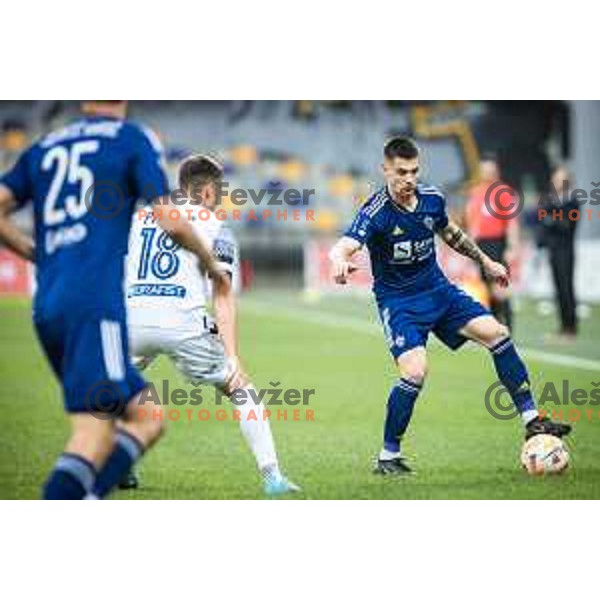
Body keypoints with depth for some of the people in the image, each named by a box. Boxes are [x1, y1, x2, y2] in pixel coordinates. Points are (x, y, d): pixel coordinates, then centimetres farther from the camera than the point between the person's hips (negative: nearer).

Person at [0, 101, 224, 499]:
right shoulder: (132, 139, 5)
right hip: (96, 303, -6)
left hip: (47, 306, 6)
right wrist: (210, 262, 18)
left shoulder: (44, 147, 20)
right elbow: (171, 224, 0)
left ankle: (80, 505, -7)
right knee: (94, 430, -13)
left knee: (146, 421, 11)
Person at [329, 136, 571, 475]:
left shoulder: (432, 199, -4)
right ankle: (389, 456, -6)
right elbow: (343, 247, -37)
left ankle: (531, 420, 2)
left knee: (496, 333, -7)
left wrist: (485, 261, 26)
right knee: (415, 371, -24)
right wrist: (341, 263, -61)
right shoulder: (376, 212, -22)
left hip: (437, 289, 6)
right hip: (397, 301, -6)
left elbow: (450, 233, 19)